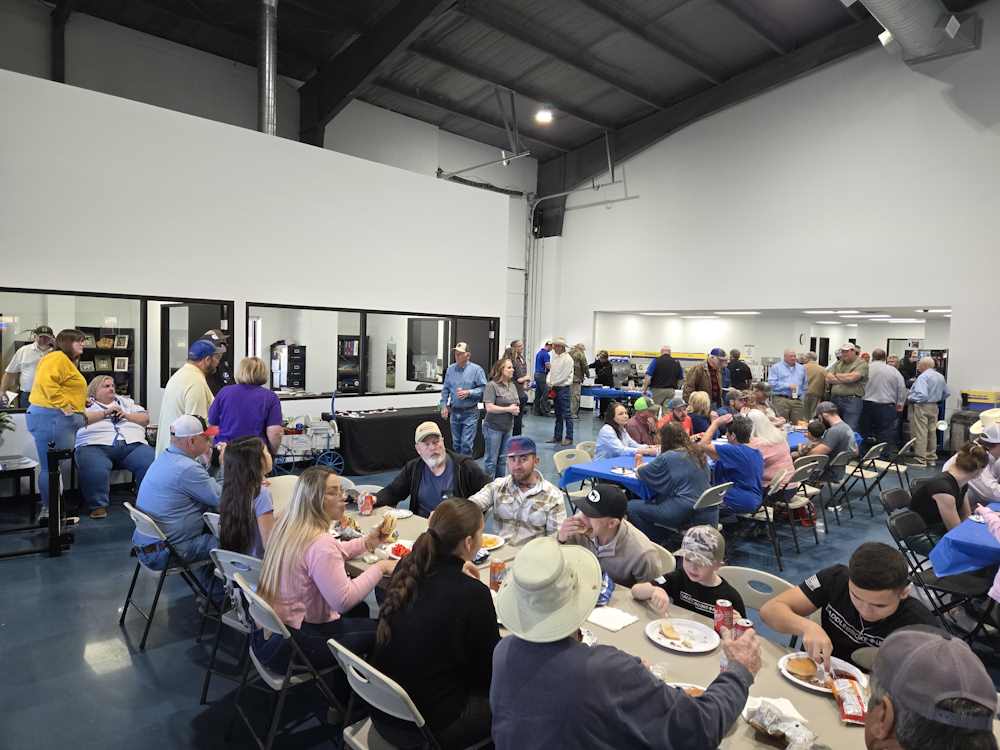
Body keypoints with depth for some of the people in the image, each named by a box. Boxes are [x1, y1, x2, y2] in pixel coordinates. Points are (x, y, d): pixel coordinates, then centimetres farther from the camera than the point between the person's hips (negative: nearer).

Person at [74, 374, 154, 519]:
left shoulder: (125, 401, 31)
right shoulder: (85, 403, 22)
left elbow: (146, 419, 21)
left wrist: (126, 415, 6)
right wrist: (106, 412, 0)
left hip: (133, 444, 2)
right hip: (96, 445, -2)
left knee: (152, 464, -28)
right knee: (95, 471, -36)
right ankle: (98, 506, -20)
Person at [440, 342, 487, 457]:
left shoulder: (476, 369, -9)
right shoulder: (450, 369, 4)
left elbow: (483, 388, -9)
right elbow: (445, 389, 11)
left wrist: (468, 393, -20)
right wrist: (444, 406, 5)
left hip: (470, 413, -4)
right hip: (454, 412, 5)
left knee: (466, 444, -7)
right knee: (456, 443, 15)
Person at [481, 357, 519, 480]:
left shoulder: (512, 385, 10)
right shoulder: (492, 385, -12)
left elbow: (517, 404, 21)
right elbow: (489, 407, -19)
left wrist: (516, 409, -3)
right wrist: (508, 409, -17)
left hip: (508, 427, 7)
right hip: (494, 428, -7)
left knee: (503, 459, 14)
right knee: (491, 460, 2)